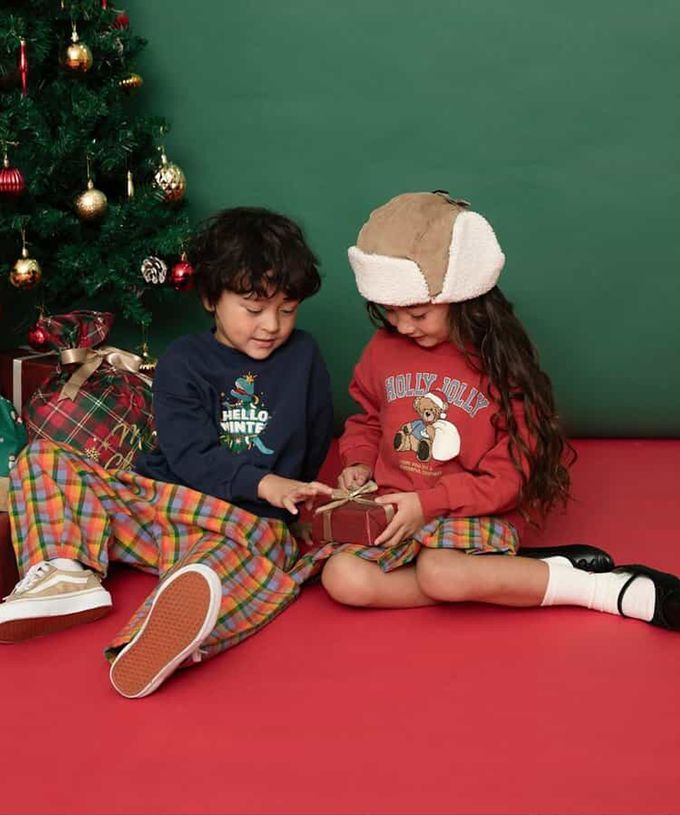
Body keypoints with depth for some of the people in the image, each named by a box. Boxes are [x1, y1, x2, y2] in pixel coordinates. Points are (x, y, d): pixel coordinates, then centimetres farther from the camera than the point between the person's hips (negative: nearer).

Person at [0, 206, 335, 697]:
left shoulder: (303, 356, 14)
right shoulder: (184, 362, 7)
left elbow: (316, 445, 23)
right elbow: (191, 457, -7)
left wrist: (291, 491, 8)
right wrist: (263, 484, -20)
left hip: (247, 525, -3)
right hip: (157, 505, 3)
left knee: (239, 562, -42)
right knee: (44, 461, -8)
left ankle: (154, 642, -73)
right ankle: (66, 577, -31)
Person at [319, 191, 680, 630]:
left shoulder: (500, 363, -9)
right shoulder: (383, 349, 3)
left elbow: (507, 477, -10)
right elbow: (367, 420, 22)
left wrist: (428, 503, -18)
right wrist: (359, 462, 0)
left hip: (478, 515, -5)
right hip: (397, 511, 5)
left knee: (441, 574, -38)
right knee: (342, 578, -24)